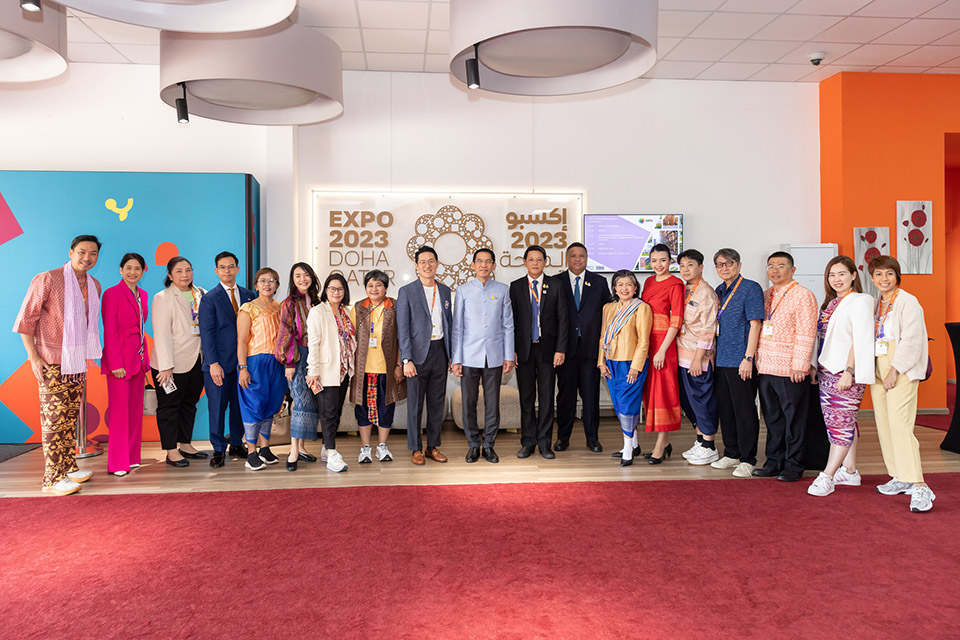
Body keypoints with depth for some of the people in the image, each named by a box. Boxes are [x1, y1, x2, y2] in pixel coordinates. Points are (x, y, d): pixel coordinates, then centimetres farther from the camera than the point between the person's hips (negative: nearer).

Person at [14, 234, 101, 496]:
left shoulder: (94, 286, 10)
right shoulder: (47, 280, -10)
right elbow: (25, 320, -9)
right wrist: (34, 358, -12)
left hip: (77, 362, 6)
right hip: (52, 363, -6)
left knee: (71, 417, 11)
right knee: (54, 418, -5)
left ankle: (68, 468, 21)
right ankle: (52, 479, 0)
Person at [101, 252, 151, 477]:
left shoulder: (142, 295, 13)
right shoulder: (112, 294, -7)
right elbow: (109, 332, -11)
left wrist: (145, 357, 10)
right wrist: (116, 364, -16)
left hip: (138, 358, 7)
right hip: (119, 359, -7)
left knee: (135, 409, 10)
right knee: (119, 410, -4)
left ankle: (132, 457, 19)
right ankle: (117, 463, 4)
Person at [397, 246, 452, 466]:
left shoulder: (445, 290, 10)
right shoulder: (407, 292, -4)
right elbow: (403, 329, -7)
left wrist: (452, 354, 9)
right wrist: (407, 360, -14)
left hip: (440, 352, 4)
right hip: (418, 353, -4)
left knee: (437, 402, 10)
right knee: (415, 404, 3)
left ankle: (433, 446, 22)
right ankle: (415, 449, 14)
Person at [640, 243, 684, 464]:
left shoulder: (675, 284, -8)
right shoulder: (648, 282, 14)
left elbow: (676, 321, -13)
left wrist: (662, 350, -17)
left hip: (664, 342, -7)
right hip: (646, 341, 7)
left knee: (663, 390, -4)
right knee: (649, 390, 9)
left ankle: (660, 446, 2)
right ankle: (664, 442, 20)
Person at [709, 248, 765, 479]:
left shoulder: (751, 288, -7)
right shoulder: (719, 291, 14)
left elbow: (755, 324, -13)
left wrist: (748, 358, -18)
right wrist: (715, 356, 13)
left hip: (741, 362, -7)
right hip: (722, 360, 7)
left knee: (745, 410, -1)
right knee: (724, 408, 13)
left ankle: (747, 460, 9)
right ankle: (731, 454, 25)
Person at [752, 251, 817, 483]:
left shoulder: (803, 295, -5)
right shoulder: (766, 296, 15)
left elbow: (806, 332, -11)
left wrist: (799, 364, -16)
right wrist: (756, 359, 13)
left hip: (790, 370, -6)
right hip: (765, 368, 7)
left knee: (793, 418, 3)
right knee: (772, 417, 13)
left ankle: (794, 466, 12)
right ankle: (774, 461, 23)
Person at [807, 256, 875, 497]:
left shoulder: (860, 301, -8)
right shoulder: (831, 303, 16)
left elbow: (860, 340, -15)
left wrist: (849, 371, -20)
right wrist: (817, 368, 15)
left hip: (846, 372, -8)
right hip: (827, 371, 8)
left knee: (842, 422, -6)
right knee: (844, 422, 12)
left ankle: (826, 477, -7)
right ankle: (849, 471, 21)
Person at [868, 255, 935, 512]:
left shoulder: (907, 301, -7)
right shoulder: (876, 304, 15)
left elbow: (911, 340, -13)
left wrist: (895, 370, -17)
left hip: (902, 369, -7)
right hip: (878, 369, 8)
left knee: (899, 424, -16)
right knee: (884, 425, 7)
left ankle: (919, 487, -15)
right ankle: (901, 479, 17)